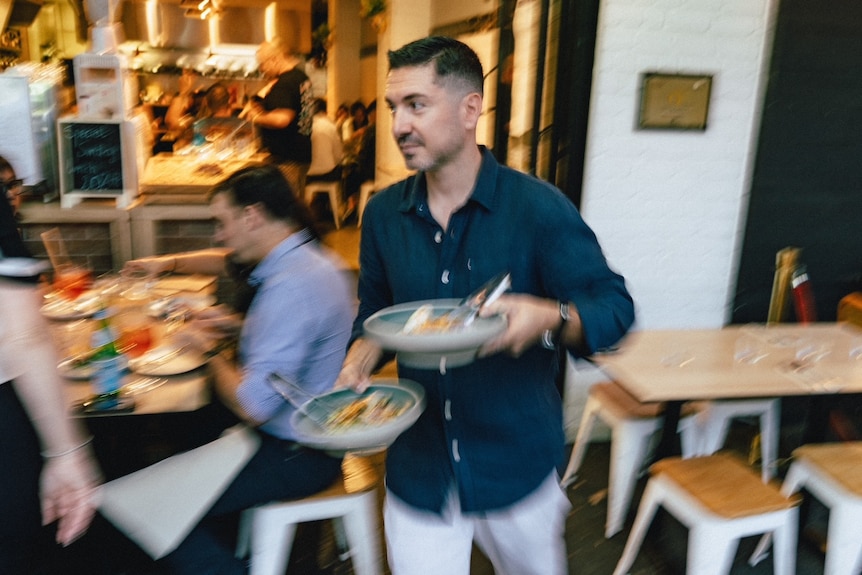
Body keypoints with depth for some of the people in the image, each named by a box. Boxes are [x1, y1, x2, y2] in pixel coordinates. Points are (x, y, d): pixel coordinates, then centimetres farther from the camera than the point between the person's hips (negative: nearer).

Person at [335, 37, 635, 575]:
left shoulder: (538, 207, -16)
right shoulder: (383, 214, -1)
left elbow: (614, 306, -14)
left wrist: (550, 319, -34)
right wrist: (359, 364, -8)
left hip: (516, 466, -2)